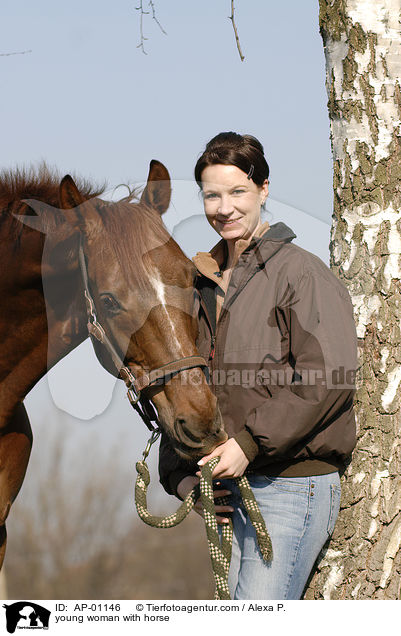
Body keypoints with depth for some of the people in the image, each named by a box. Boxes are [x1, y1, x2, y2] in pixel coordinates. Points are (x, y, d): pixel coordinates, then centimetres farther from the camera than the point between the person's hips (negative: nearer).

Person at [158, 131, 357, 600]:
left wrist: (250, 442, -22)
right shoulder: (203, 284, 16)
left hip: (291, 487, -7)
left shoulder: (300, 273, -6)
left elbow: (327, 381, -17)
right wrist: (182, 477, 5)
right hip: (224, 486, 7)